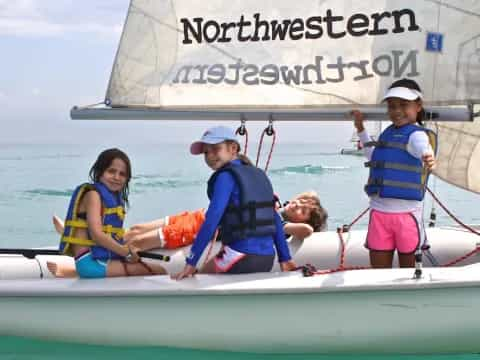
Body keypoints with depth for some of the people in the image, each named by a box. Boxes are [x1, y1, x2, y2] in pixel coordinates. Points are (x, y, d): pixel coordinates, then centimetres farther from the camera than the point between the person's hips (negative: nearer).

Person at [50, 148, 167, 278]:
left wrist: (128, 249, -2)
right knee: (158, 271, -12)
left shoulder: (114, 198, 18)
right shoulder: (93, 194, -6)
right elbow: (97, 234, -17)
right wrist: (127, 252, -11)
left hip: (106, 259, 9)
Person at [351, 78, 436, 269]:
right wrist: (361, 130, 35)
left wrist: (428, 157, -59)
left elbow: (423, 148, -36)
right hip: (379, 212, 7)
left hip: (407, 213, -7)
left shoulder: (416, 134, -10)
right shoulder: (388, 133, 13)